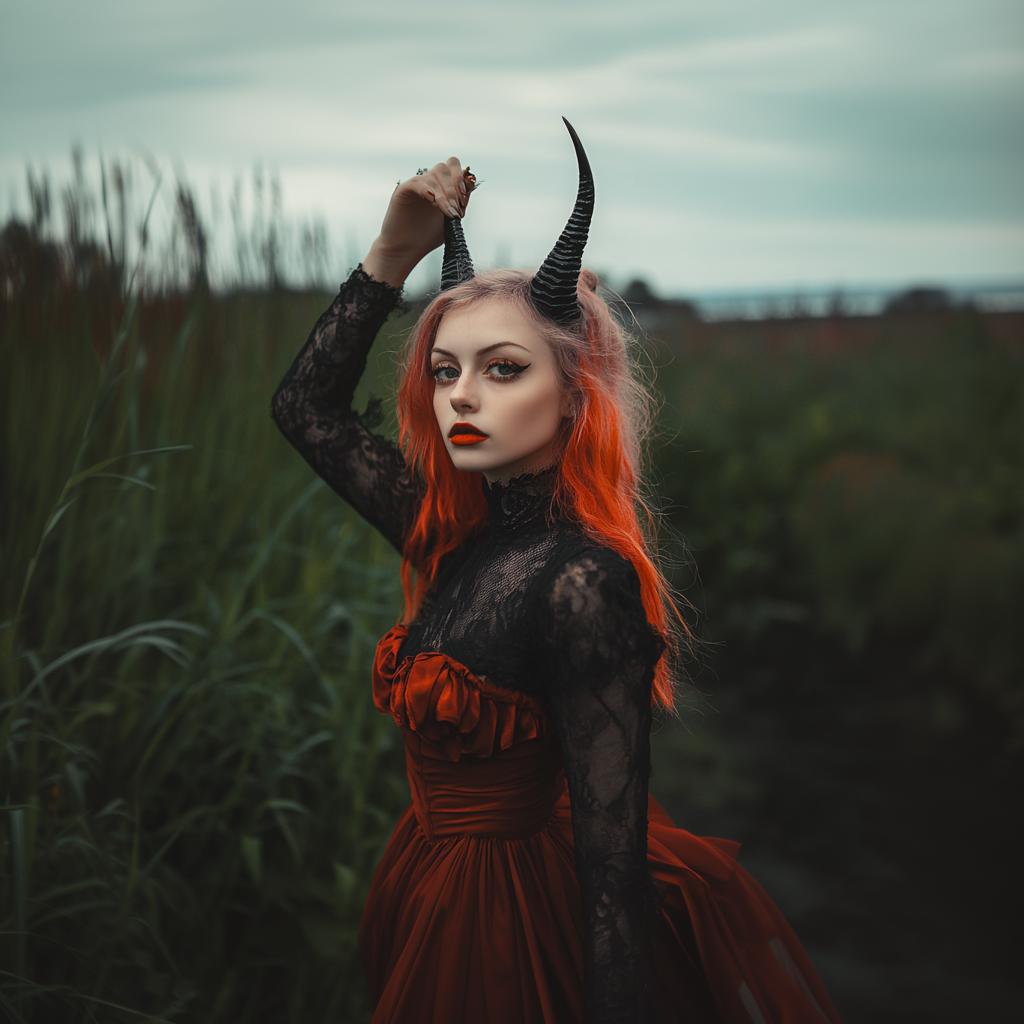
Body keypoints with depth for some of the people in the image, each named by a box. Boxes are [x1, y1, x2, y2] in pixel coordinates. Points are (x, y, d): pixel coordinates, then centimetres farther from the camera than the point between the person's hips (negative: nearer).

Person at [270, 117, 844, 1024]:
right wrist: (393, 254, -1)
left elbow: (612, 857, -25)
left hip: (528, 939, -7)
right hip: (443, 915, 8)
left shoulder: (582, 582, -23)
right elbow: (306, 406, 8)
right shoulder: (454, 538, 0)